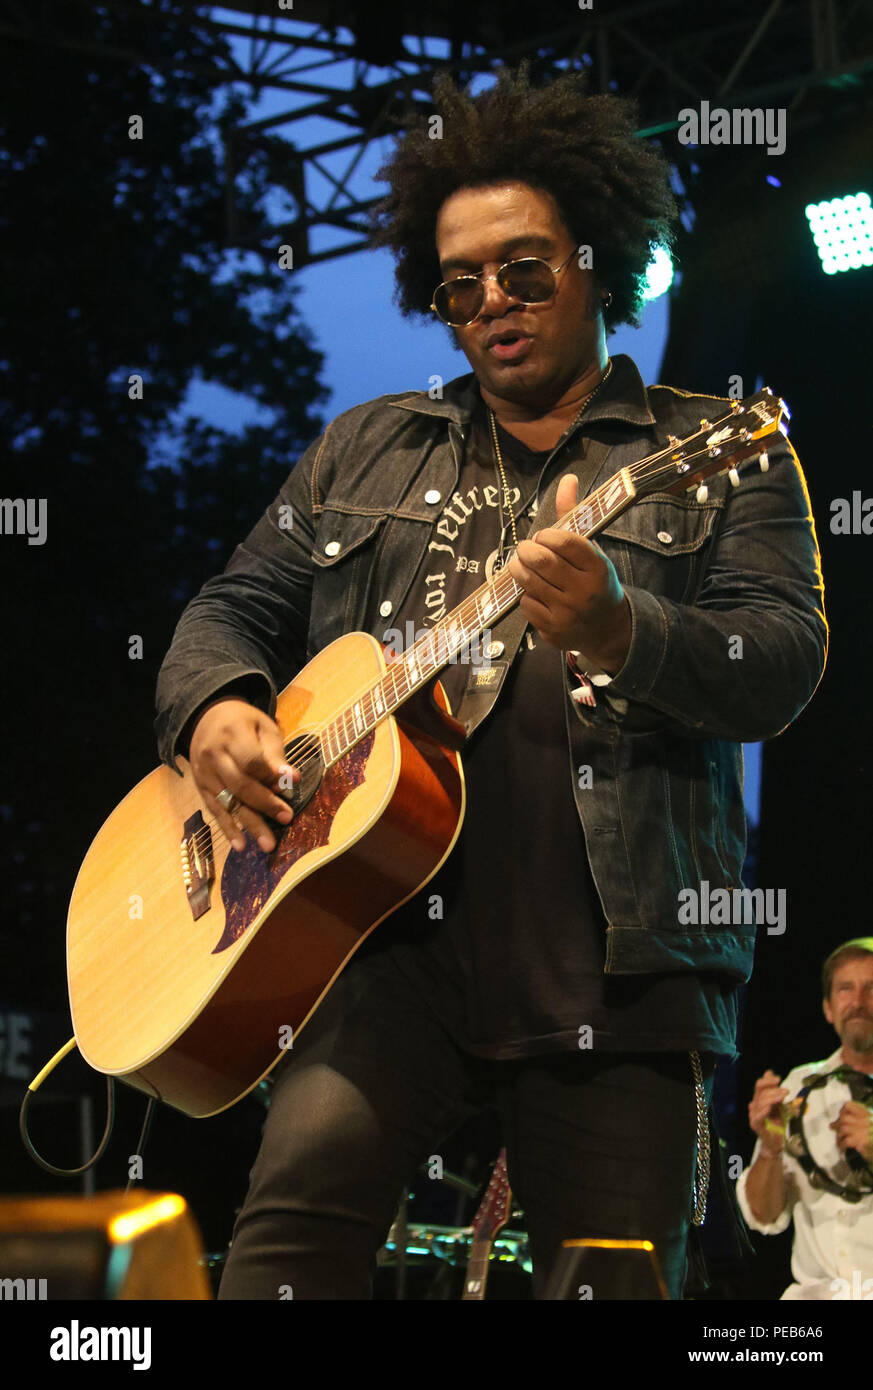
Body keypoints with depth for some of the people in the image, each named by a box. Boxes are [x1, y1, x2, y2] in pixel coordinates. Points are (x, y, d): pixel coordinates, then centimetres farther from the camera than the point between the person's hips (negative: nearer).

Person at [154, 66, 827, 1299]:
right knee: (304, 1189, -22)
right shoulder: (366, 450, 23)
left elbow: (786, 661, -3)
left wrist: (617, 629, -24)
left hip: (621, 955, -1)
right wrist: (216, 709, -2)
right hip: (393, 930, 2)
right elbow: (238, 606, 23)